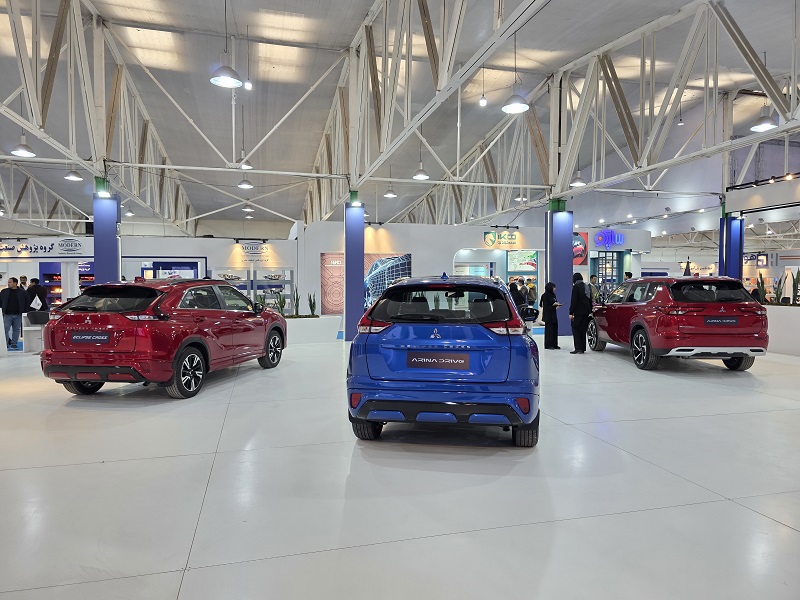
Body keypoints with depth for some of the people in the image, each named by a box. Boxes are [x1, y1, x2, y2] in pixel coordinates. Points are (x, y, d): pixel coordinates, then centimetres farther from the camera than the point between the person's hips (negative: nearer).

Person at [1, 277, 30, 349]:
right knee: (5, 329, -3)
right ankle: (5, 343, 6)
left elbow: (26, 303, 6)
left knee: (16, 330, 5)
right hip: (7, 314, 0)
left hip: (18, 315, 0)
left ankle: (13, 344, 13)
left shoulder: (22, 292, 2)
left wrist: (25, 312, 0)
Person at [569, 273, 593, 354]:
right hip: (586, 311, 8)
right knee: (583, 330, 12)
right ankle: (582, 348, 14)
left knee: (576, 329, -3)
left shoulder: (576, 287, -10)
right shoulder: (586, 286, 14)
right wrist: (590, 310, 24)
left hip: (578, 311, -8)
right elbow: (590, 299, 19)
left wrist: (571, 312, -14)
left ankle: (578, 348, -10)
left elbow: (573, 300, -15)